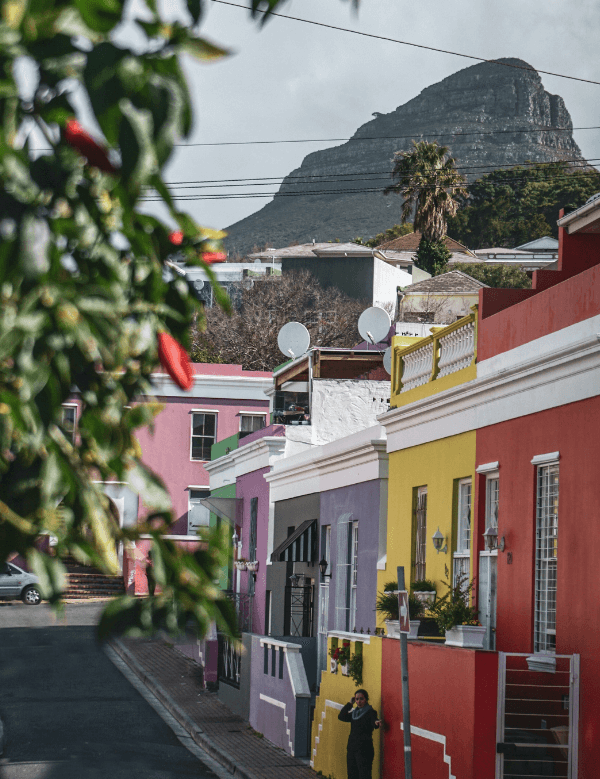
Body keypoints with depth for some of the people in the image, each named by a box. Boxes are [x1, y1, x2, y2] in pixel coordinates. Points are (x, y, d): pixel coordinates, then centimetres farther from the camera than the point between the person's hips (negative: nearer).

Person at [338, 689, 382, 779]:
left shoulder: (370, 712, -5)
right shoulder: (354, 713, 16)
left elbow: (373, 721, -22)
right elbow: (341, 716, 9)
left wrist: (377, 723, -47)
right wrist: (350, 704, 9)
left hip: (364, 749, -7)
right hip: (351, 747, 7)